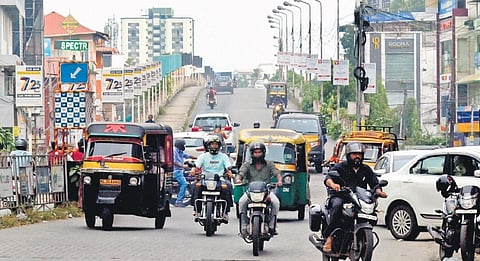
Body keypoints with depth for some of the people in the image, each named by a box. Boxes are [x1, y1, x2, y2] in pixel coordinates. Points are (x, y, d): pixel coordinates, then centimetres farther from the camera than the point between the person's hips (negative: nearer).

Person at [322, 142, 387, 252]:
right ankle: (329, 237, -35)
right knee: (337, 205, -38)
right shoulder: (340, 167, 6)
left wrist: (379, 191, -9)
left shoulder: (366, 169, 20)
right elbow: (328, 178, -9)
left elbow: (374, 183, 15)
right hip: (340, 196, -4)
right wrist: (332, 184, -33)